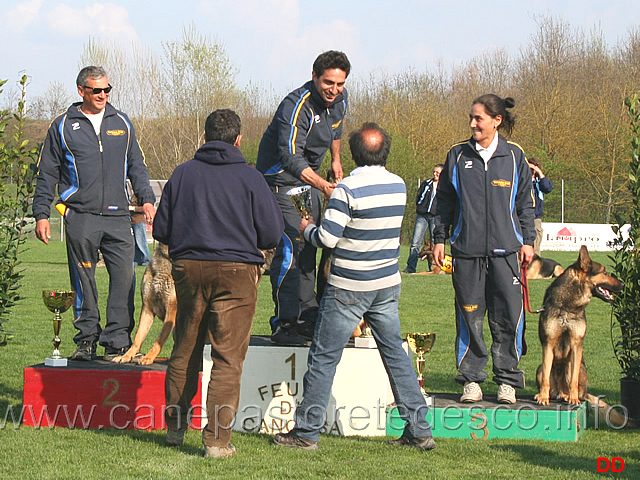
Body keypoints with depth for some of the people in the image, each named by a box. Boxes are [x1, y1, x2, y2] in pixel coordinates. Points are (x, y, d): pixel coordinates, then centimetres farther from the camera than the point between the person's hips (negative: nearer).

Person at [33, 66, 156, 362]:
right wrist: (41, 214, 5)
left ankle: (117, 343, -4)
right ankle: (87, 339, 10)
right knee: (83, 282, 0)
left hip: (118, 217, 2)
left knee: (124, 279, -7)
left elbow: (136, 167, 23)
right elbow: (47, 174, 11)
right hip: (80, 217, -2)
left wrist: (146, 199, 9)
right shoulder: (63, 127, 9)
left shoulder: (122, 124, 16)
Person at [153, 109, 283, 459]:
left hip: (188, 268, 3)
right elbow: (271, 235, -5)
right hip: (236, 272, -3)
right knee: (228, 357, -1)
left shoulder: (183, 173, 4)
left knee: (184, 351, 17)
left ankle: (175, 426, 27)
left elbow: (161, 230, 6)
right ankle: (217, 439, -5)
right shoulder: (249, 178, -5)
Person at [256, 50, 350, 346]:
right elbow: (291, 157, -34)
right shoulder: (297, 106, -27)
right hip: (281, 180, -8)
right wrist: (324, 186, -44)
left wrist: (336, 161, 30)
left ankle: (307, 318, 18)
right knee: (290, 249, -15)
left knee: (308, 248, 10)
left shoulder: (339, 100, -2)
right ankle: (283, 324, -12)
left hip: (308, 178, 8)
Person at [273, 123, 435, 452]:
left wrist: (306, 228, 3)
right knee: (395, 353, 12)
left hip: (349, 288, -6)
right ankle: (419, 430, 10)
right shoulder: (399, 186, 4)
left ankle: (307, 432, 7)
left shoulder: (348, 189, -17)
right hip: (388, 283, 6)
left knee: (324, 357, 3)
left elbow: (328, 238, -18)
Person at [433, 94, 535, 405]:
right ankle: (471, 379, 10)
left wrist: (528, 240, 7)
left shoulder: (513, 156, 5)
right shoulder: (458, 155, 6)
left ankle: (507, 379, 9)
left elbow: (525, 202, 11)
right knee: (469, 315, 1)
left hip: (505, 250, 0)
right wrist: (439, 238, 8)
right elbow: (444, 201, 12)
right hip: (467, 249, 1)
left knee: (508, 315, -2)